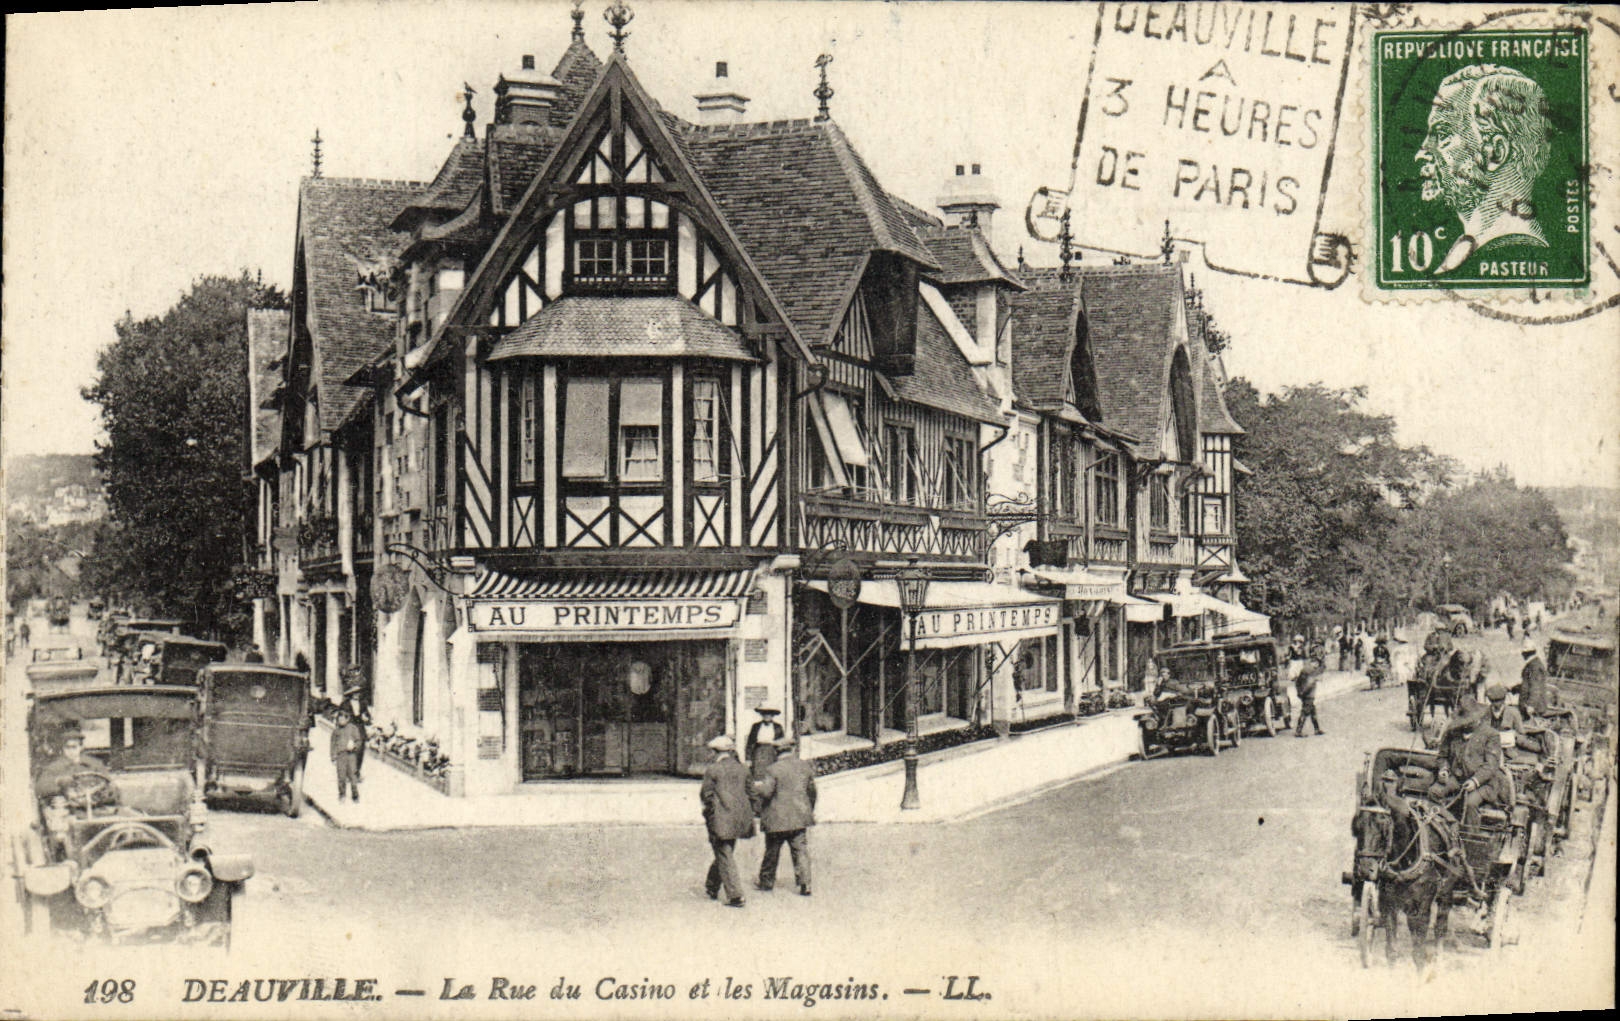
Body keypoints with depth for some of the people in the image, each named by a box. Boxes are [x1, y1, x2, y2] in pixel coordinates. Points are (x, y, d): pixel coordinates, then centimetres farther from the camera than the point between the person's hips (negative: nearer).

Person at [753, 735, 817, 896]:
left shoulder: (773, 769, -12)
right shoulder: (804, 766, 3)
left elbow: (766, 792, -16)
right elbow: (812, 790, 12)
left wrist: (757, 786, 5)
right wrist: (810, 810, 26)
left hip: (777, 818, -3)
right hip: (799, 816, 3)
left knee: (772, 851, 12)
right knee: (800, 850, 4)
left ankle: (766, 881, 24)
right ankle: (805, 884, -6)